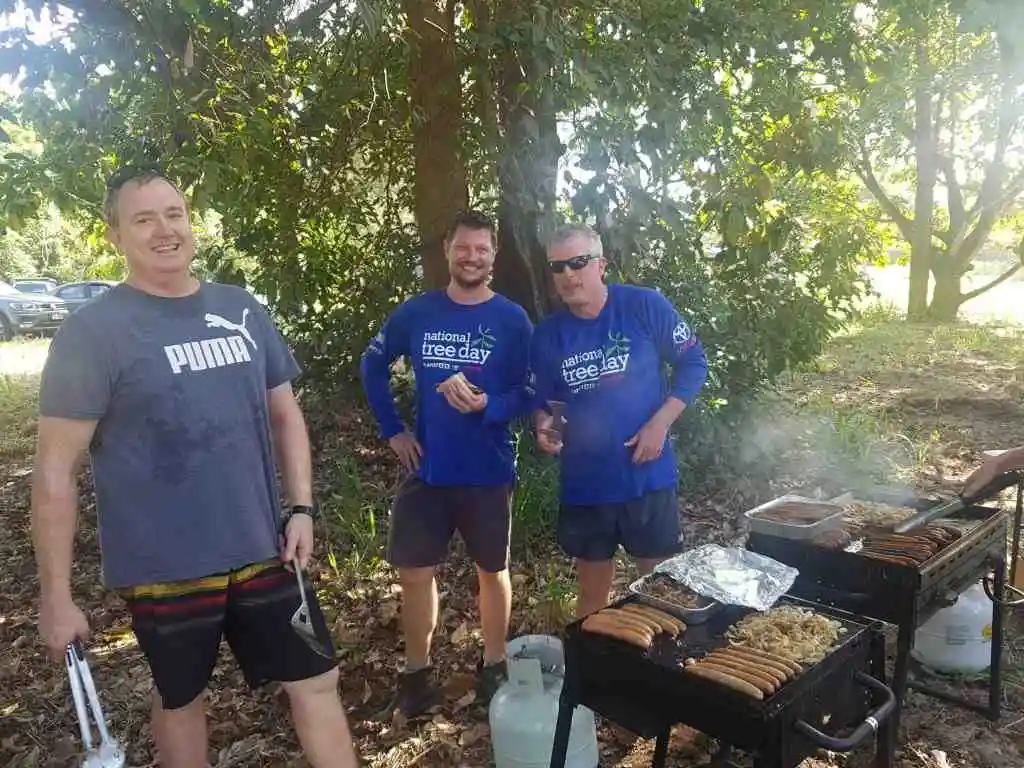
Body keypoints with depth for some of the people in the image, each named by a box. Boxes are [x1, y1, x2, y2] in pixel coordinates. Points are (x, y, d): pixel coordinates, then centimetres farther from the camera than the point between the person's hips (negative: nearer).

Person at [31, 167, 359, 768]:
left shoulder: (243, 310, 2)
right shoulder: (93, 331, -12)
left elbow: (285, 412, 10)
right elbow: (56, 470, -11)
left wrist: (302, 507, 1)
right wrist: (56, 596, -10)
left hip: (262, 550, 4)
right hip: (164, 567, -3)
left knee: (318, 680, 11)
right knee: (181, 697, 18)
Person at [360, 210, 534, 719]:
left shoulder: (513, 320, -6)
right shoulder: (417, 312, 1)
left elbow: (529, 394, -7)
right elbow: (373, 364, 12)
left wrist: (485, 405, -26)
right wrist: (392, 429, 5)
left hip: (487, 472, -2)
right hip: (426, 469, 2)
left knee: (492, 570, 12)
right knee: (415, 572, 8)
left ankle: (494, 670, 31)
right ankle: (416, 677, 26)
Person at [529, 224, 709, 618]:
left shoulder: (646, 306, -9)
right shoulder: (547, 334, -1)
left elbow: (693, 363, -2)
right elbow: (541, 403, 9)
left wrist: (660, 424, -13)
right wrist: (544, 427, -14)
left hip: (647, 477, -2)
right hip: (583, 485, 3)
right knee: (592, 592, 17)